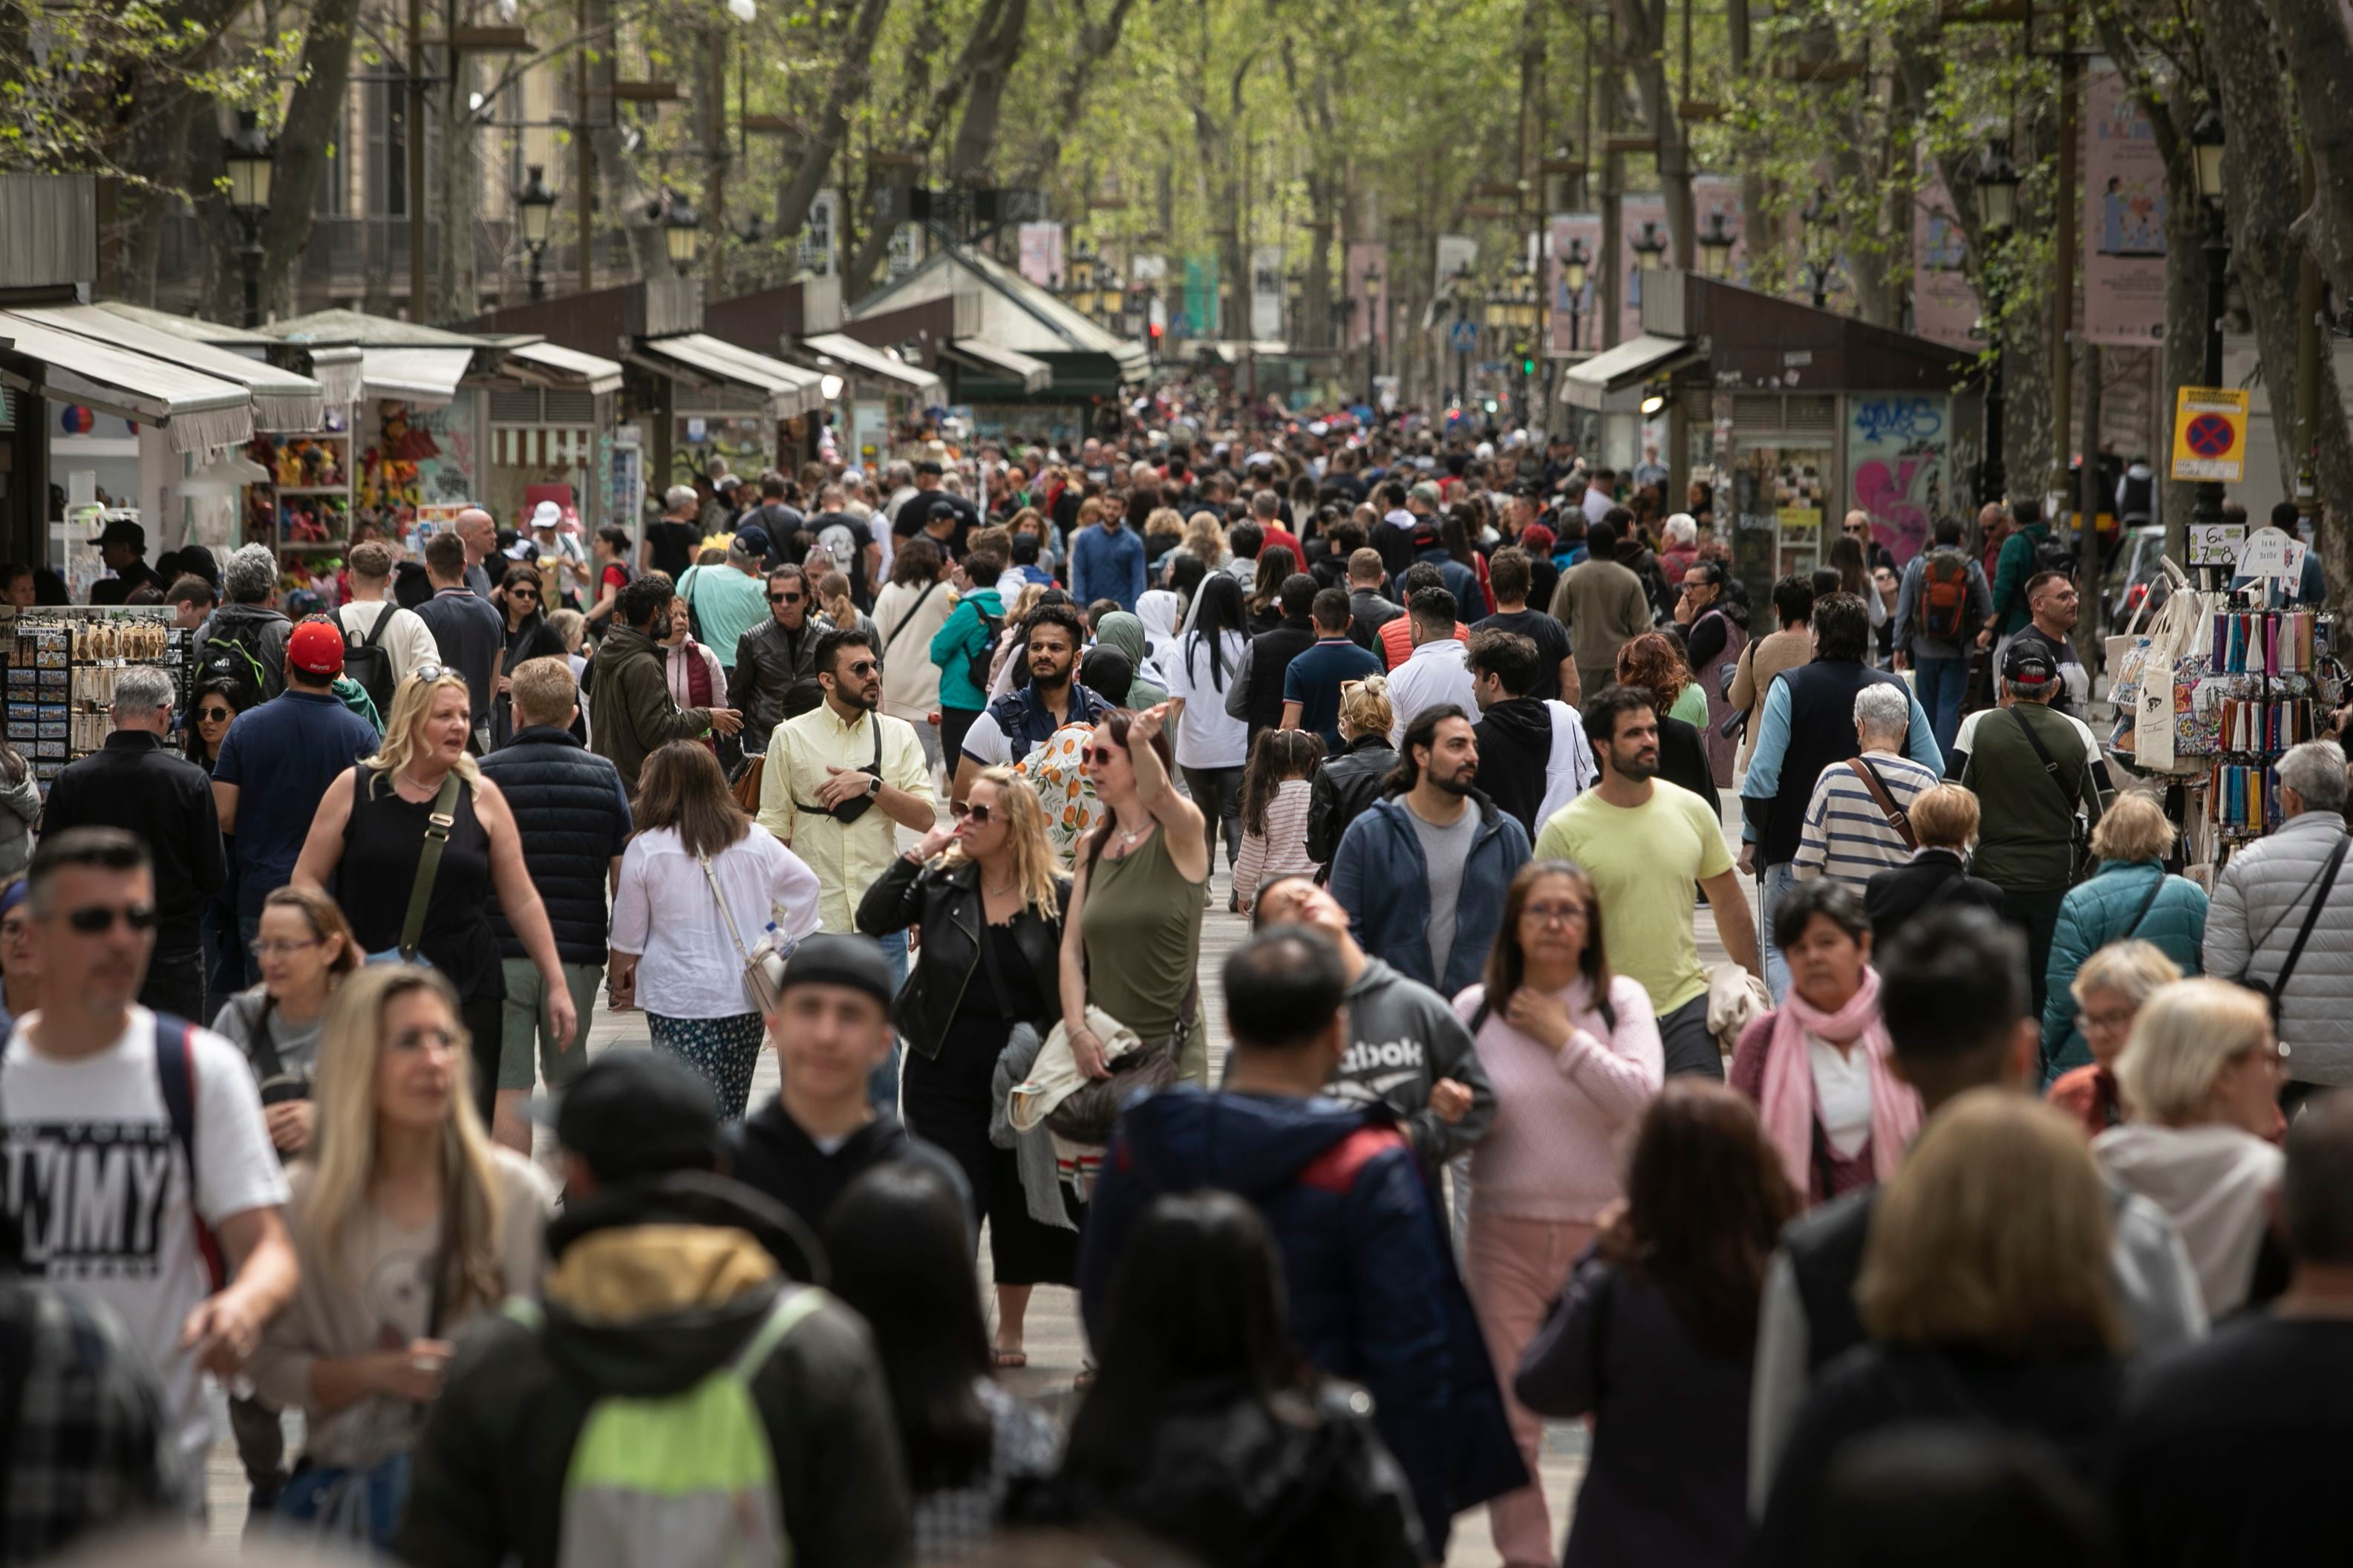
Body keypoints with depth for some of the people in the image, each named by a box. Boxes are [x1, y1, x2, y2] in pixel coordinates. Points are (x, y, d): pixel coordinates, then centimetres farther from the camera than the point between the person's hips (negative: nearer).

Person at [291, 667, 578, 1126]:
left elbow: (522, 900, 10)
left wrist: (556, 985, 7)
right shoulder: (355, 789, 3)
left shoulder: (482, 797, 6)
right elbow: (307, 880, 6)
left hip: (467, 995, 1)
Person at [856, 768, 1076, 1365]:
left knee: (1018, 1201, 10)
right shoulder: (941, 884, 1)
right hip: (945, 1069, 1)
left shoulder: (1057, 896, -4)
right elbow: (871, 919, -8)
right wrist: (918, 854, -13)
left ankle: (1009, 1333, 25)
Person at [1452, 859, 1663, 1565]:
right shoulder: (1475, 1009, 3)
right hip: (1506, 1233, 1)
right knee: (1510, 1417, 3)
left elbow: (1641, 1095, -12)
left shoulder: (1621, 1001, 1)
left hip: (1606, 1231, -1)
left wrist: (1563, 1036, -11)